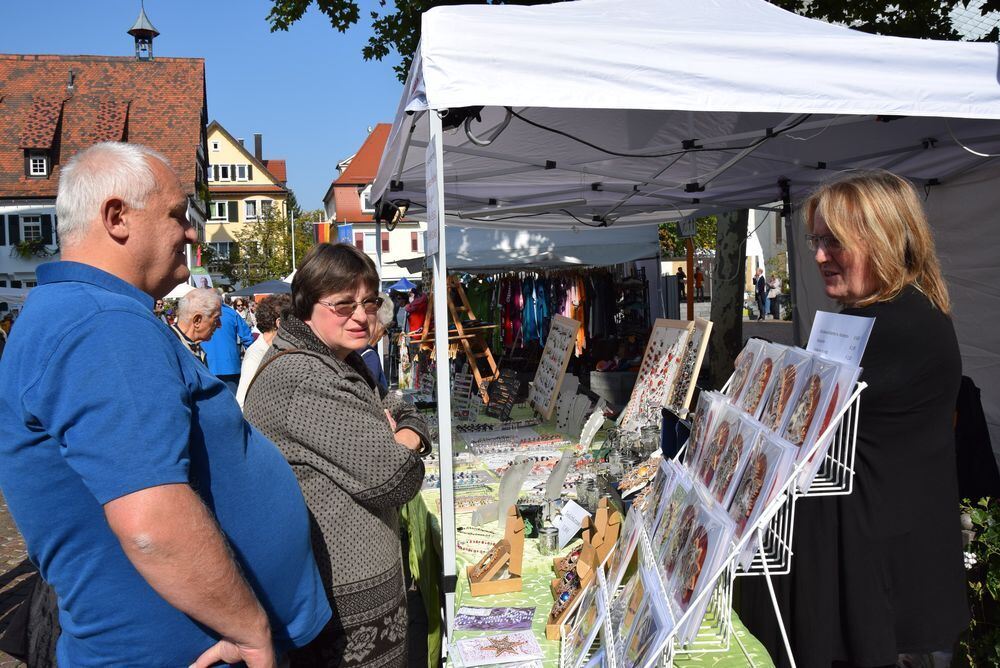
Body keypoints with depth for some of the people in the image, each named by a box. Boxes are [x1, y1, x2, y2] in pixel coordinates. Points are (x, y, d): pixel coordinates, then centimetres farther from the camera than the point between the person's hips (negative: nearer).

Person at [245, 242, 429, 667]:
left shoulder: (344, 364, 9)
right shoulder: (302, 377, -24)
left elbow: (404, 415, 13)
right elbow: (391, 478, -24)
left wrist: (403, 440, -8)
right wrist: (400, 453, -3)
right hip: (344, 596, -10)